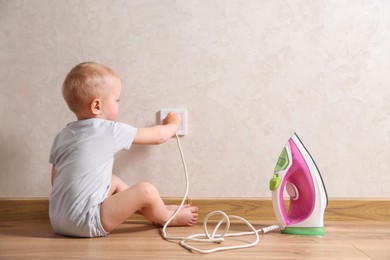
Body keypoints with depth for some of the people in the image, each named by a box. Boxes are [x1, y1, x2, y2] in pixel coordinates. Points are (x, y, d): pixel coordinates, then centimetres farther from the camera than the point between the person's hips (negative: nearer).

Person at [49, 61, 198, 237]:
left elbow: (55, 180, 17)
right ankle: (167, 217, 21)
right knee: (146, 191, -7)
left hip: (57, 220, 9)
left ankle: (158, 209, 31)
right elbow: (157, 137, 6)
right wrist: (173, 124, 26)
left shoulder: (62, 136, 10)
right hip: (85, 223, -9)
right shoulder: (111, 131, -8)